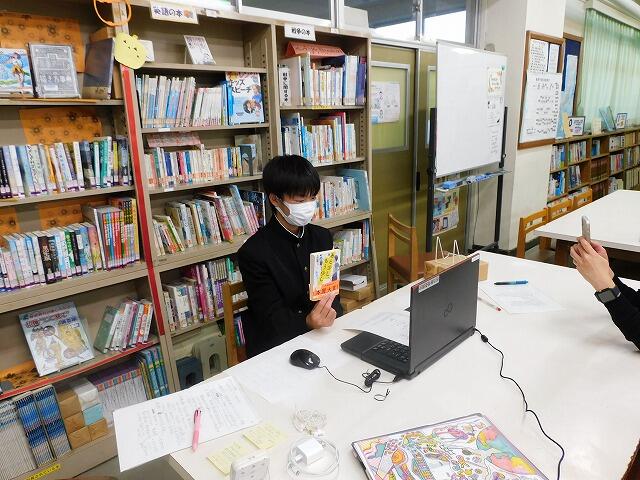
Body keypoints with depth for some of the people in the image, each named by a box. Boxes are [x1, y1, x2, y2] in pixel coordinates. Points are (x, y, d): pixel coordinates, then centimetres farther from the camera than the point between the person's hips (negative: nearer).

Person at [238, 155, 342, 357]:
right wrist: (308, 322, -34)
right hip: (274, 346, -5)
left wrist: (330, 312, -18)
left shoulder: (322, 237, 3)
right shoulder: (253, 252, -15)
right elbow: (273, 317, -14)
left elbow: (332, 292, 5)